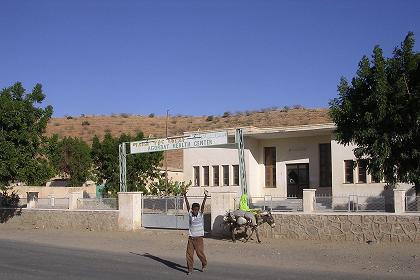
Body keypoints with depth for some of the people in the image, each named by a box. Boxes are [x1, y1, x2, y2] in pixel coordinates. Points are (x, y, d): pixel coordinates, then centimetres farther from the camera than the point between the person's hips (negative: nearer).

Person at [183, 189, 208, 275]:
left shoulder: (200, 214, -4)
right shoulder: (190, 214, 2)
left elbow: (203, 205, -15)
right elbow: (187, 205, -3)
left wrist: (205, 196, -27)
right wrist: (185, 196, -11)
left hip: (199, 237, -2)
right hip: (191, 237, 2)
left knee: (199, 252, -1)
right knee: (189, 253, -1)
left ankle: (204, 264, 24)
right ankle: (190, 268, 10)